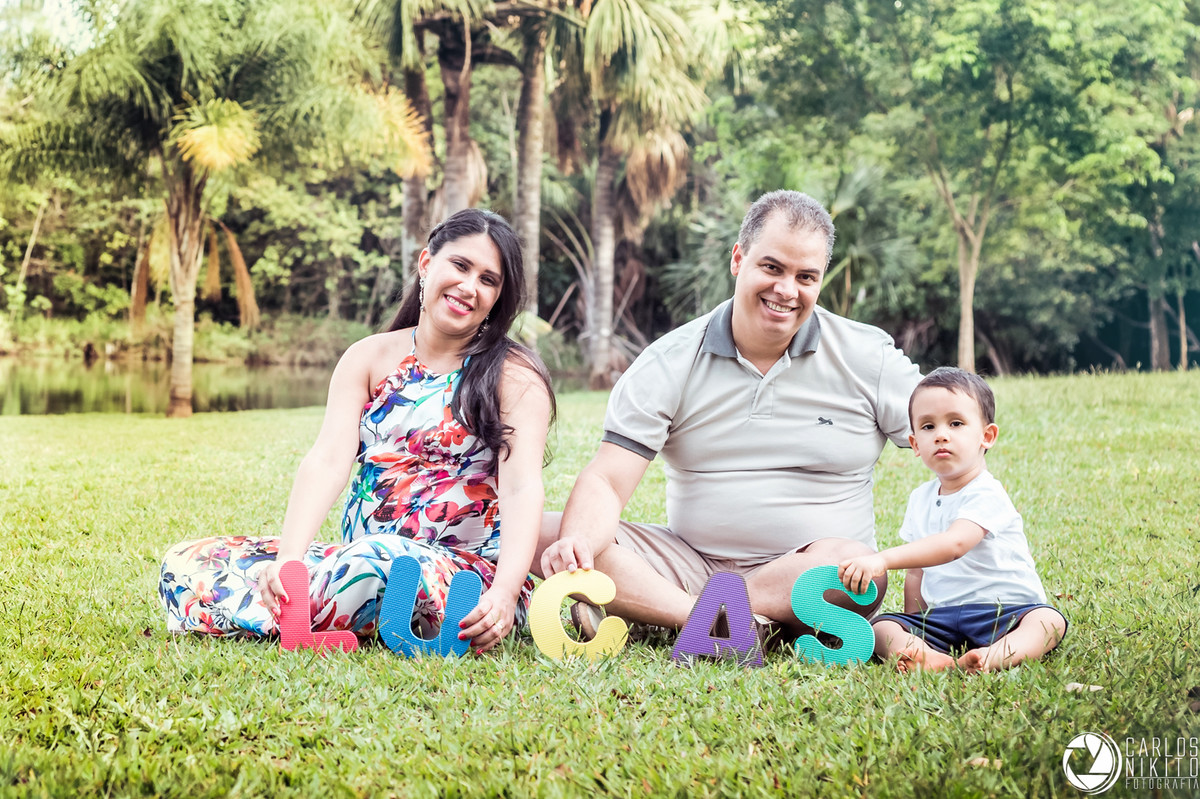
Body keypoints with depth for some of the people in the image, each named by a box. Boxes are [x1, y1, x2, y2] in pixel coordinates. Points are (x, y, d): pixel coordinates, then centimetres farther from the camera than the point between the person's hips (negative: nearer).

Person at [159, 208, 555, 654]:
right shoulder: (369, 358, 9)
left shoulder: (515, 377, -1)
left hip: (464, 572, -4)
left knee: (382, 558, -40)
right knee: (184, 566, -9)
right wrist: (288, 559, -24)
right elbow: (327, 462, -5)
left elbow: (523, 487, -16)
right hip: (357, 555, 5)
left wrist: (504, 593, -35)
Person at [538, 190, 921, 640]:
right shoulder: (669, 363, -1)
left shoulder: (869, 359, 0)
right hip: (691, 560, 1)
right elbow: (606, 481, -9)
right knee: (549, 539, -20)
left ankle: (622, 609, -32)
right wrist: (577, 540, -32)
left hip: (808, 569, -1)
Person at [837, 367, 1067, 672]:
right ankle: (931, 658, -43)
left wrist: (882, 560, -42)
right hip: (941, 616, 6)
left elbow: (954, 543, -32)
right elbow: (916, 572, 18)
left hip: (1005, 613, -6)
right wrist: (912, 635, 8)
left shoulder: (987, 495, -12)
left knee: (1049, 621, -33)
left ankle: (992, 657, -60)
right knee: (882, 625, -14)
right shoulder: (921, 499, 11)